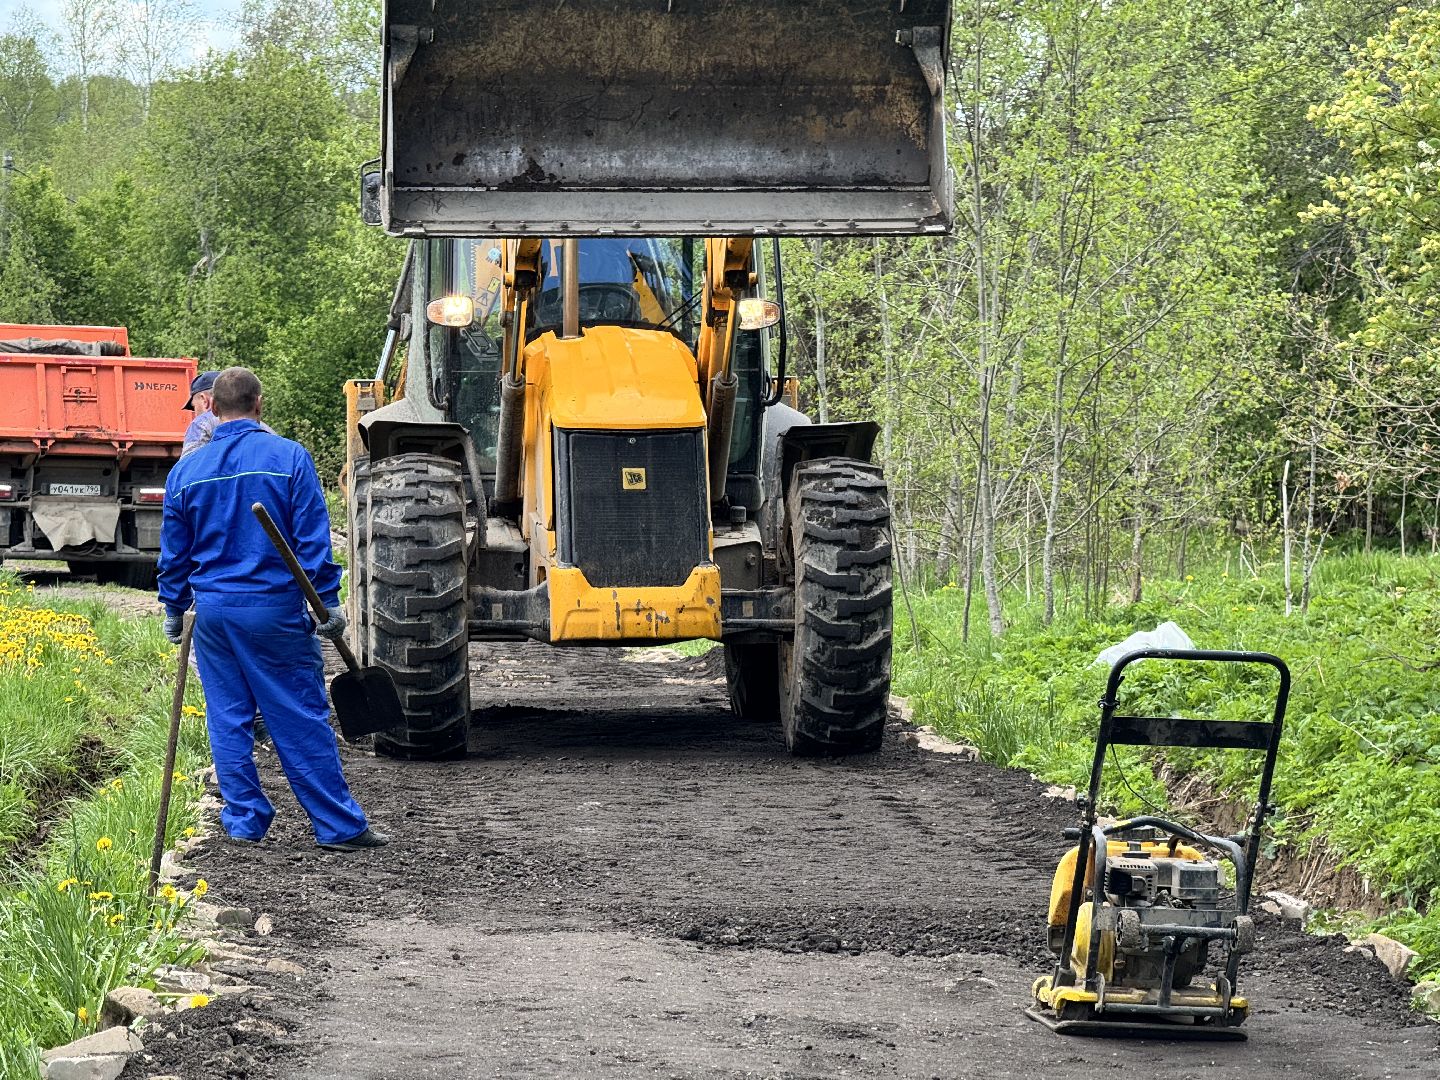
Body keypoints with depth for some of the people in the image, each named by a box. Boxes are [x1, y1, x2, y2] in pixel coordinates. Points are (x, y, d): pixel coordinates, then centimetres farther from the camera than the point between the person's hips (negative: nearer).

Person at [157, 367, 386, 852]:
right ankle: (339, 825, 3)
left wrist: (174, 609, 23)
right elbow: (312, 539, -8)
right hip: (275, 610, -3)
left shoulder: (186, 470, 4)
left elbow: (174, 552, 11)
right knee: (302, 720, 0)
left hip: (213, 609, 3)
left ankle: (244, 821, 14)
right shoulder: (288, 457, -6)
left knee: (228, 720, 12)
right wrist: (328, 602, -3)